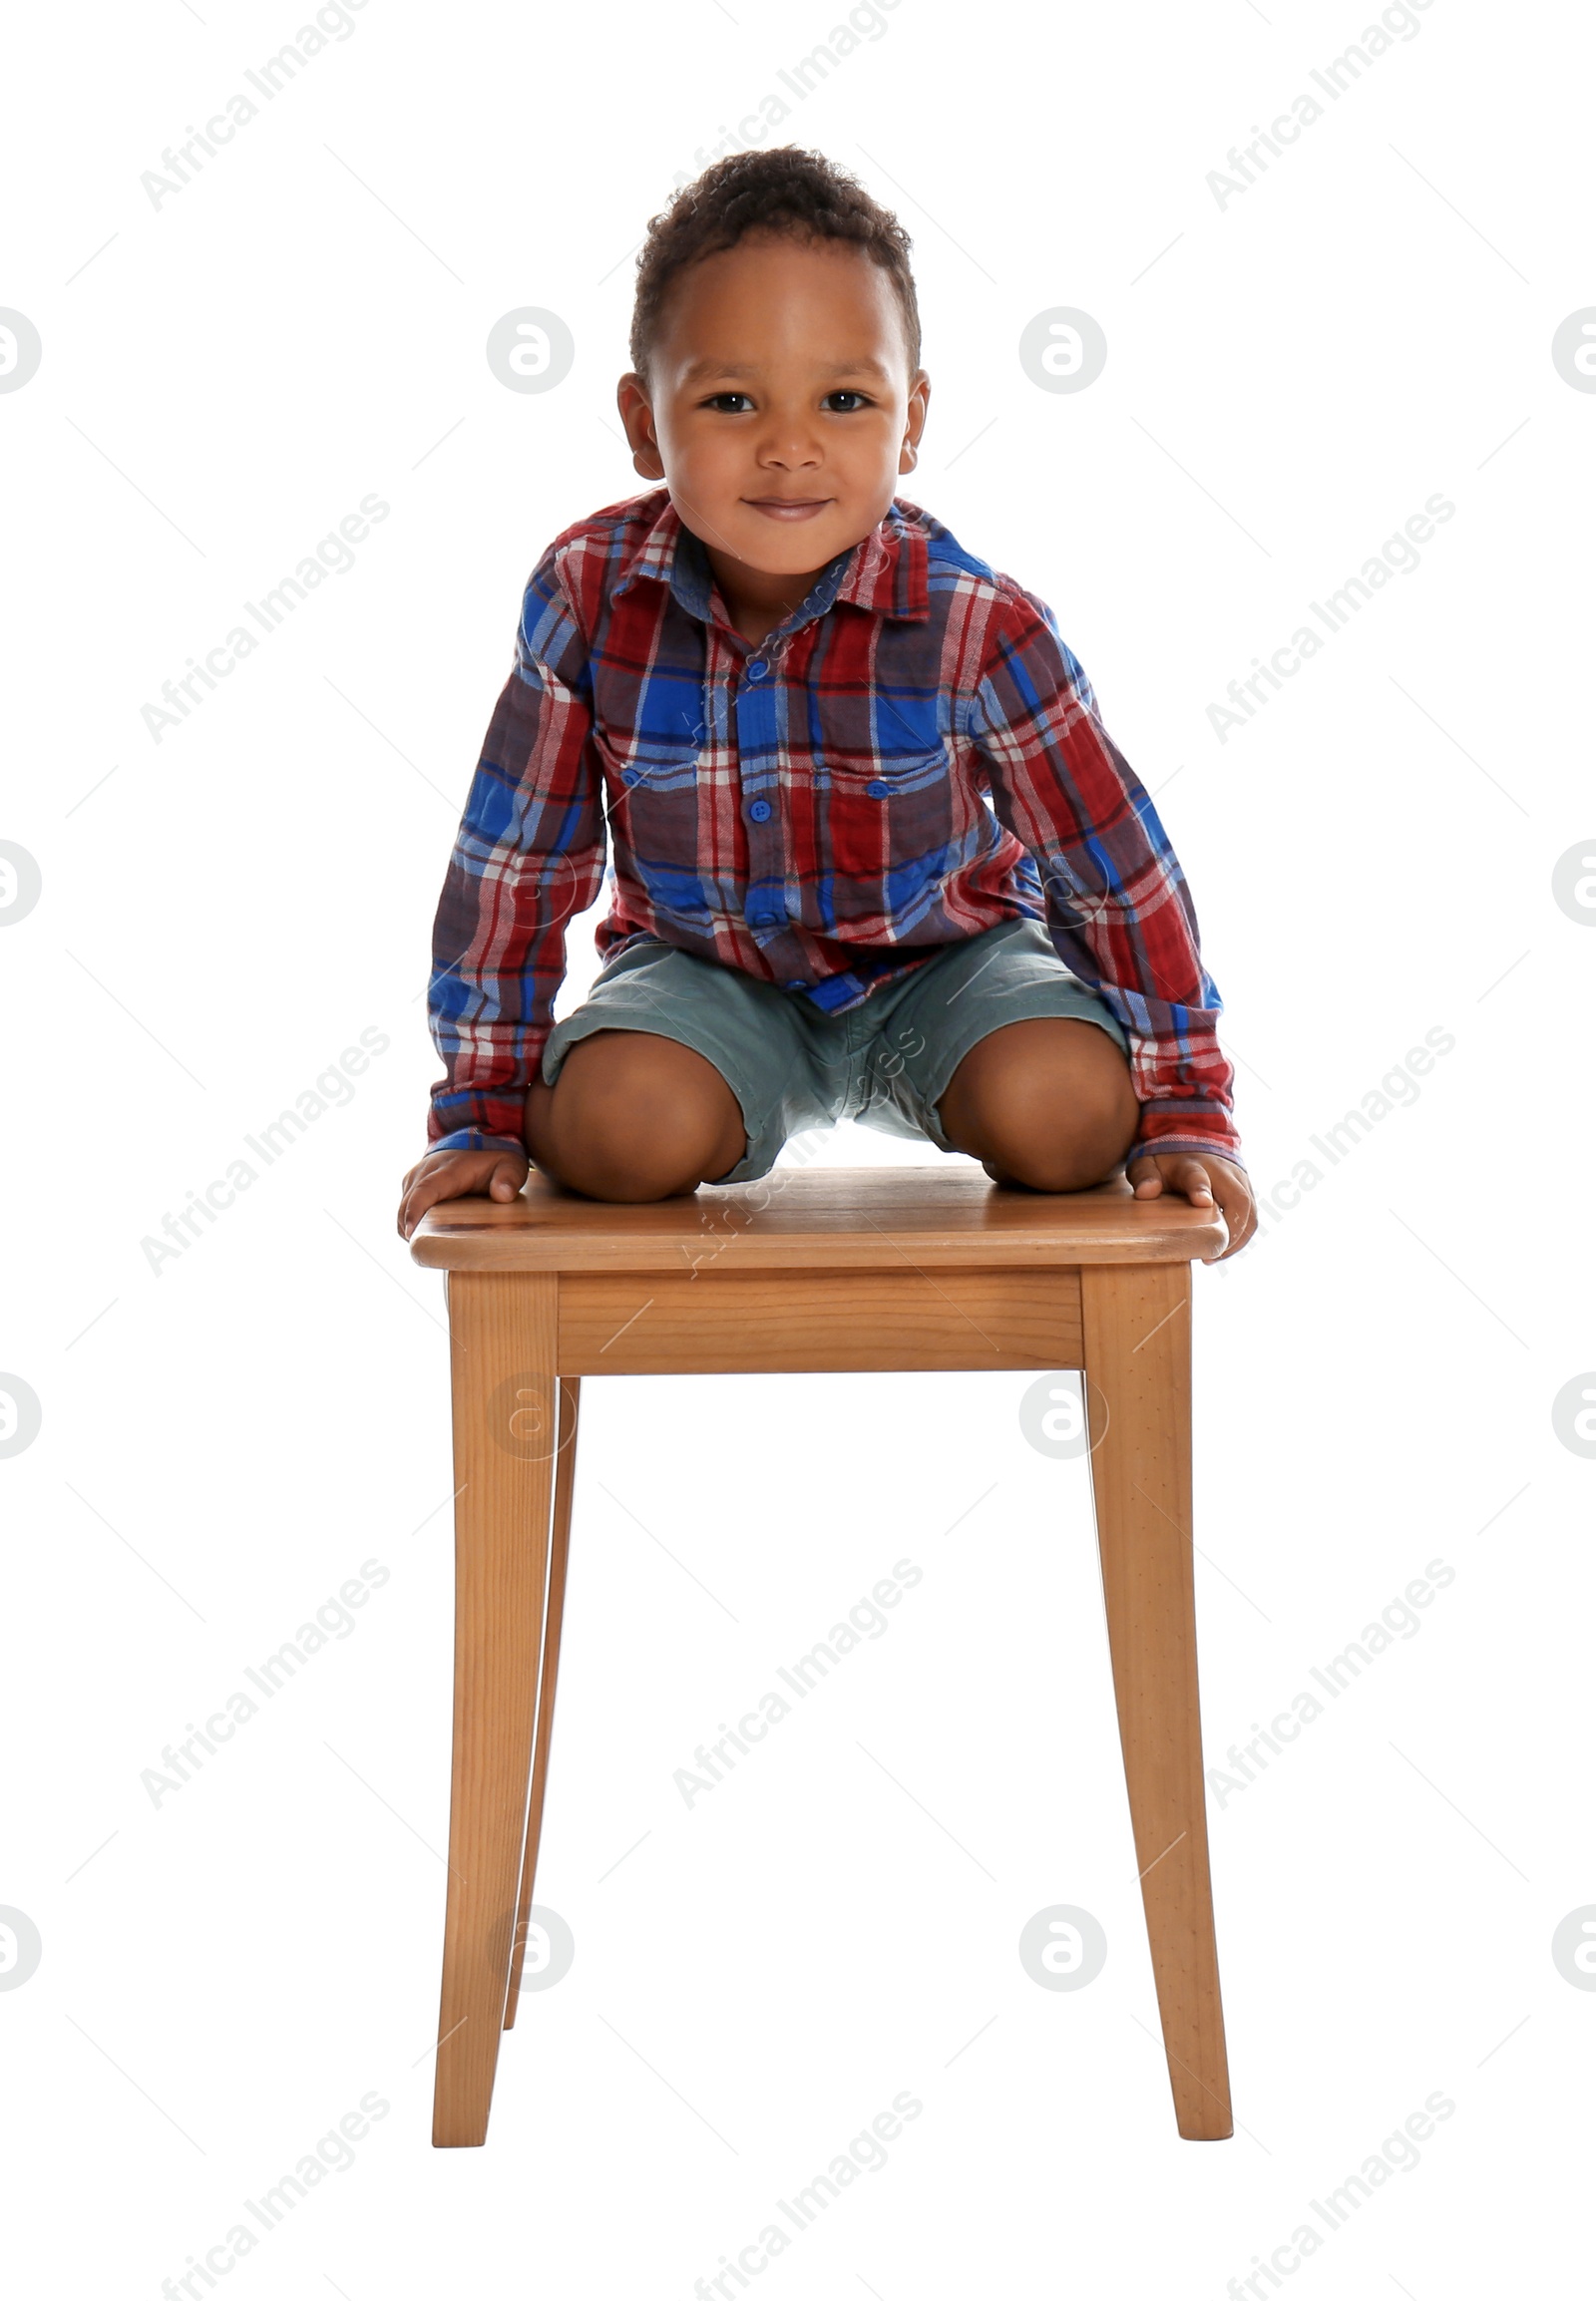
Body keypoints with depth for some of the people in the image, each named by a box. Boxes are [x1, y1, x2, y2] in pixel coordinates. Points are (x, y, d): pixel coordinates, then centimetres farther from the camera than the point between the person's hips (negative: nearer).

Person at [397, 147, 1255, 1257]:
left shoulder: (977, 623, -23)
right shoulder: (590, 592, -19)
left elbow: (1119, 870, -12)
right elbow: (512, 864, -9)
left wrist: (1183, 1113, -8)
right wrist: (485, 1118, -7)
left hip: (939, 957, 0)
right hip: (705, 966, 0)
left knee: (1065, 1111, -28)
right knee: (613, 1124, -30)